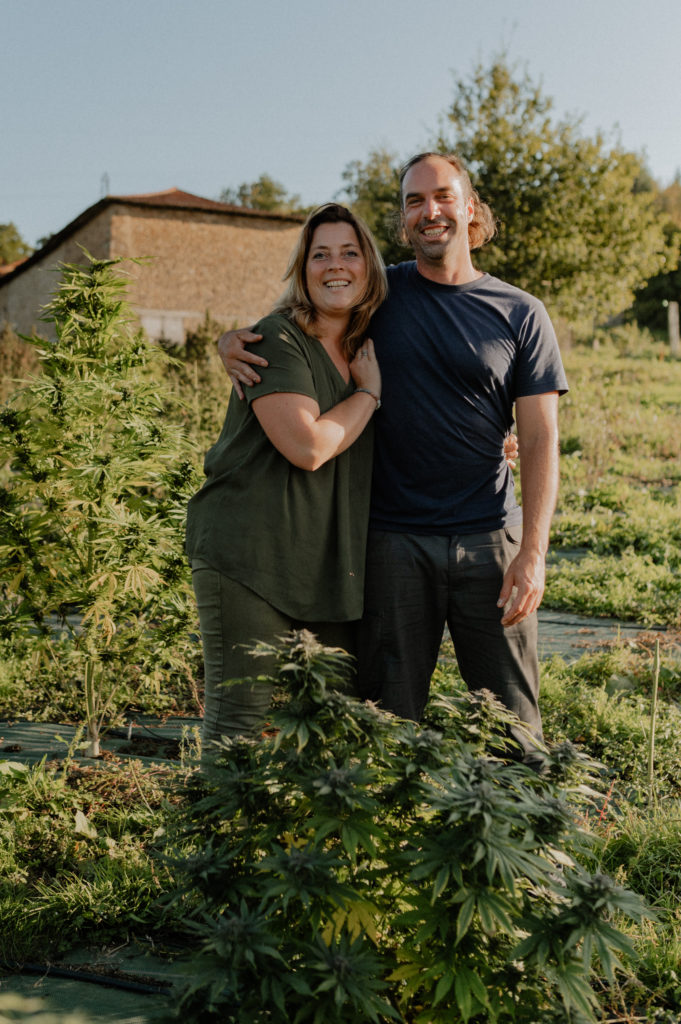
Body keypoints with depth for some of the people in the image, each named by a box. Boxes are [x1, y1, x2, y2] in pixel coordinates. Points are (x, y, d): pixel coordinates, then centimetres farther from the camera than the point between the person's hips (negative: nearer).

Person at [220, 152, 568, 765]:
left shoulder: (520, 314, 4)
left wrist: (533, 551, -10)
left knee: (512, 723, 6)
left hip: (489, 538, 0)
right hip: (394, 539, 1)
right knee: (389, 721, 6)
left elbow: (540, 440, 0)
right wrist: (232, 340, -5)